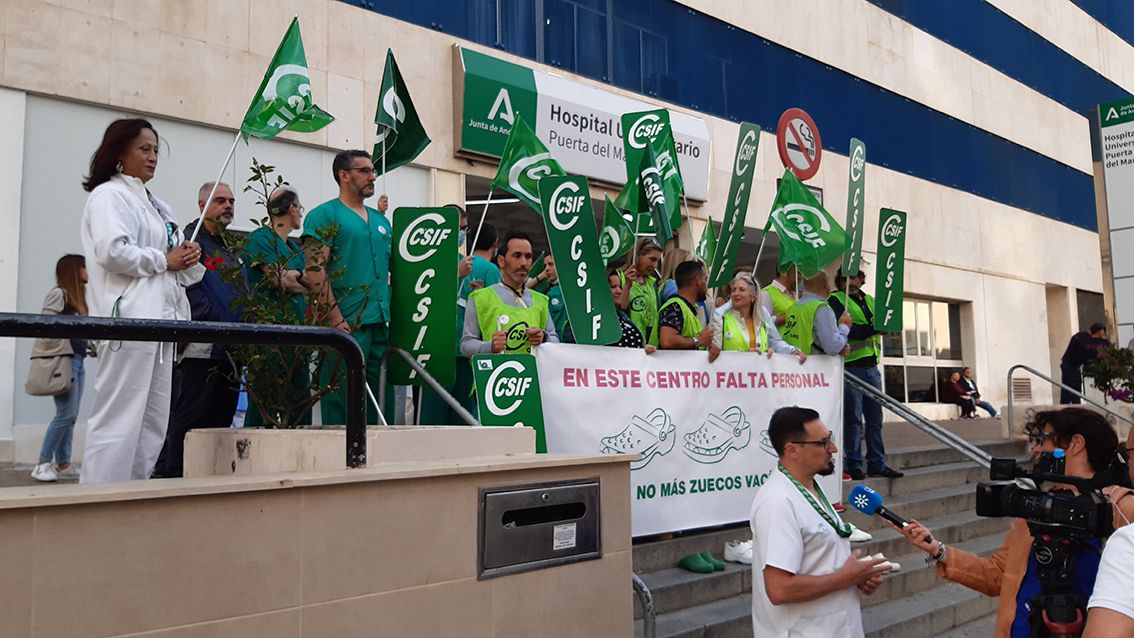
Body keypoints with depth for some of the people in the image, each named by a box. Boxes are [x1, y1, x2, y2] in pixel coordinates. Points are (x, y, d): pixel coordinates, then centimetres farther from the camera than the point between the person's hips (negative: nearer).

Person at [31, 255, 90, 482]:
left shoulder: (77, 296, 21)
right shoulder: (59, 293, -4)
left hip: (78, 361, 9)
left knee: (71, 415, 6)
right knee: (66, 413, -13)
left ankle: (62, 463, 9)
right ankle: (43, 463, -5)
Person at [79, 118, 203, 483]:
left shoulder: (155, 205, 24)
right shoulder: (109, 195, -2)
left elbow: (173, 260, 28)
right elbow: (112, 251, -18)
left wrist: (188, 258, 6)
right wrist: (163, 260, -7)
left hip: (160, 319, 9)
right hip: (129, 319, -9)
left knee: (154, 423, 9)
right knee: (119, 421, -10)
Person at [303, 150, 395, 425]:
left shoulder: (381, 220, 20)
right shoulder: (325, 215, -1)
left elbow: (394, 270, 24)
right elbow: (315, 272, -11)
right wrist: (336, 320, -18)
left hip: (381, 324, 7)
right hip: (346, 325, -7)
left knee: (382, 399, 10)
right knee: (343, 399, -4)